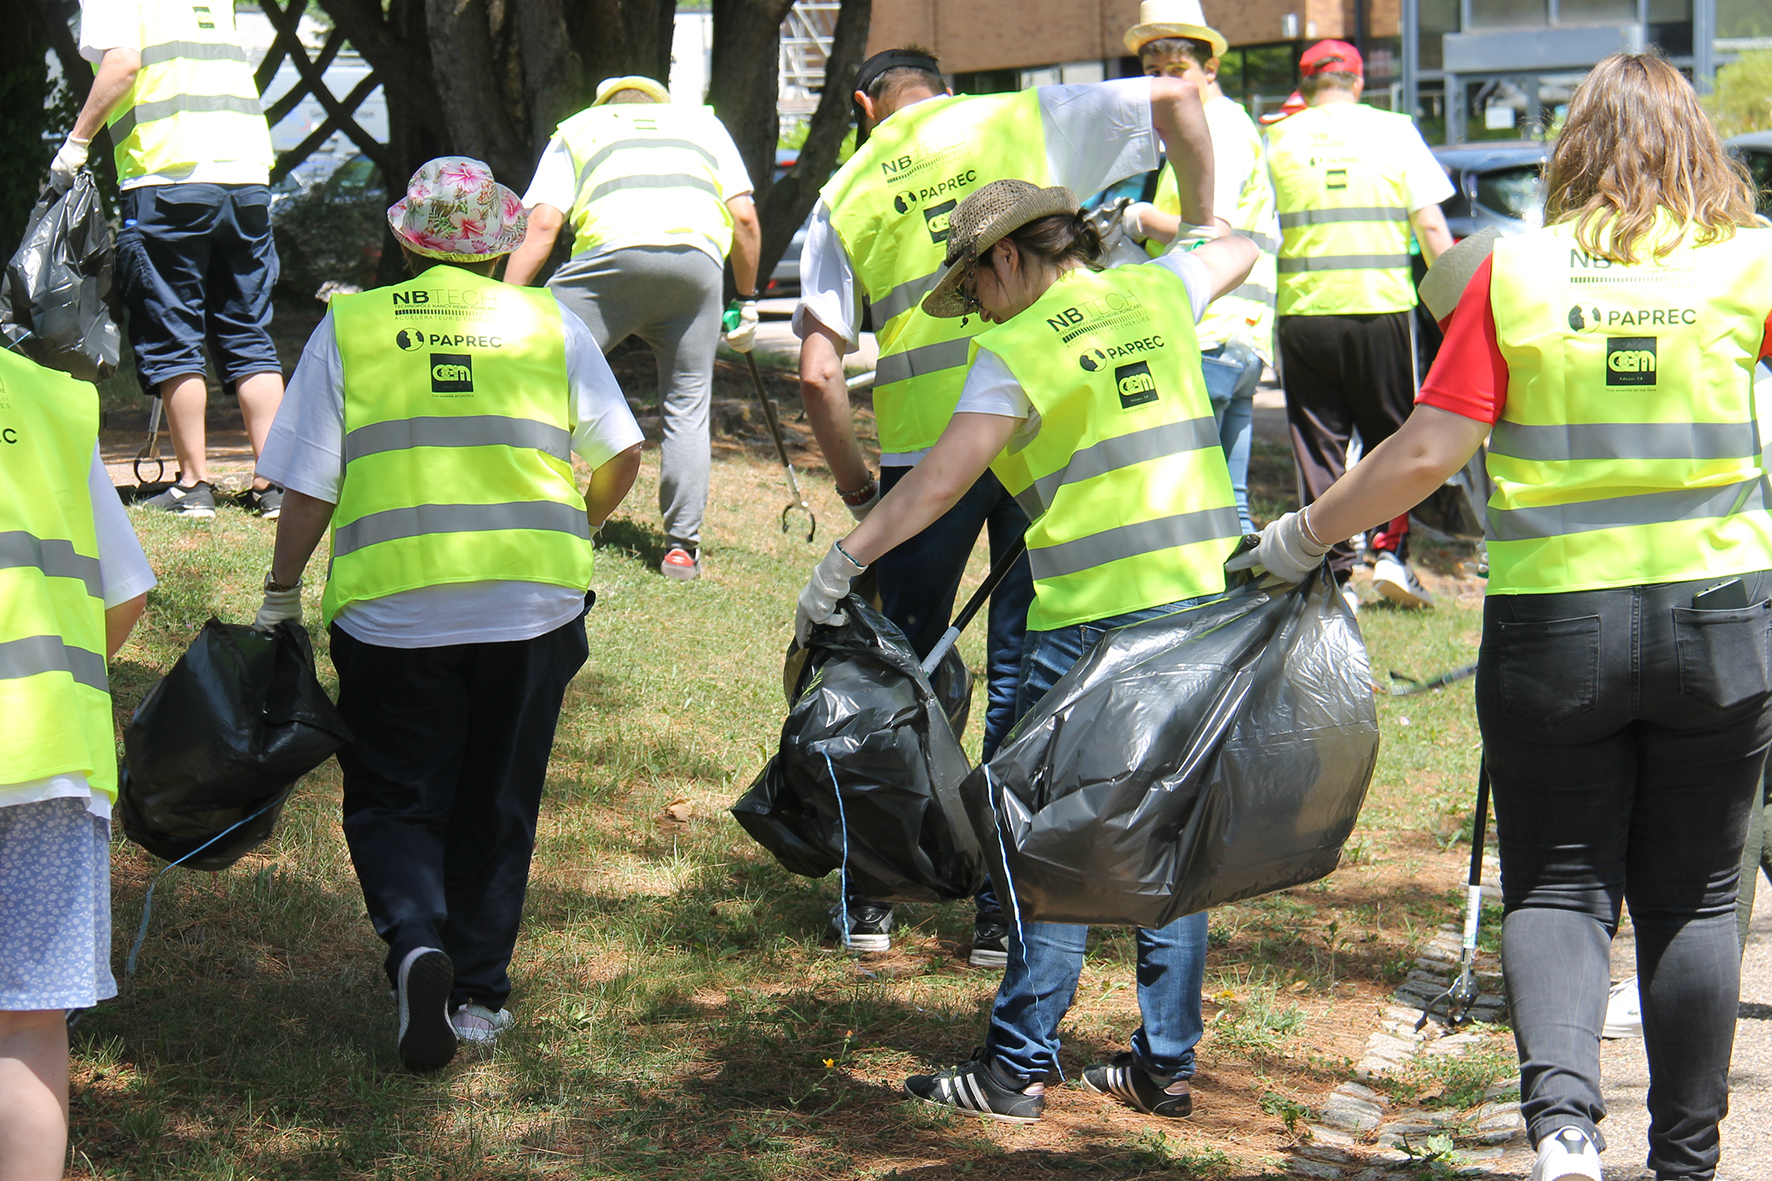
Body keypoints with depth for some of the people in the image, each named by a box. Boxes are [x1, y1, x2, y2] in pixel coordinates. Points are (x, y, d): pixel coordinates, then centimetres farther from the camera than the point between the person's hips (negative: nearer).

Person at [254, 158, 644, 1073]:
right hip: (533, 605, 1)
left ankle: (416, 938, -15)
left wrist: (281, 593, 13)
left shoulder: (349, 327, 3)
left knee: (392, 795, 10)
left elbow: (308, 489, 0)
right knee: (497, 805, 15)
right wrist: (573, 533, 27)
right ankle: (479, 993, 19)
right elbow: (620, 457, 9)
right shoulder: (551, 324, 6)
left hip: (392, 609, -1)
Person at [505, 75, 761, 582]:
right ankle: (682, 546, 11)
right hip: (699, 257, 2)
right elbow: (744, 217, 23)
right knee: (688, 406, 13)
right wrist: (747, 302, 31)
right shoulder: (705, 123, 35)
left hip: (615, 252, -2)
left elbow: (542, 226, 15)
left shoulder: (578, 128, 29)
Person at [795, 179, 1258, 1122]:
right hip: (1206, 602, 7)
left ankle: (1019, 1066, 3)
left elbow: (940, 482, -14)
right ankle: (1166, 1063, 16)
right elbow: (1238, 253, 33)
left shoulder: (1021, 348, -7)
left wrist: (841, 564, -10)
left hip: (1099, 618, -7)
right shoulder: (1153, 293, 11)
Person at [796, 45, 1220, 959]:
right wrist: (1202, 231, 14)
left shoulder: (845, 194, 14)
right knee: (1023, 669, 9)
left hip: (925, 443, 0)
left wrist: (857, 491, 16)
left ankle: (870, 898, 19)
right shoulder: (1020, 120, 13)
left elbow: (818, 373, 5)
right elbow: (1174, 98, 5)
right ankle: (1004, 908, 12)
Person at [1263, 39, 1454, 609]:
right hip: (1381, 306, 0)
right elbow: (1431, 225, 1)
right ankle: (1391, 552, 1)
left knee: (1319, 447, 5)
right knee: (1390, 436, 13)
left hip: (1303, 311, 0)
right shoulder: (1393, 131, 4)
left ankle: (1334, 577, 2)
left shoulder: (1279, 140, 5)